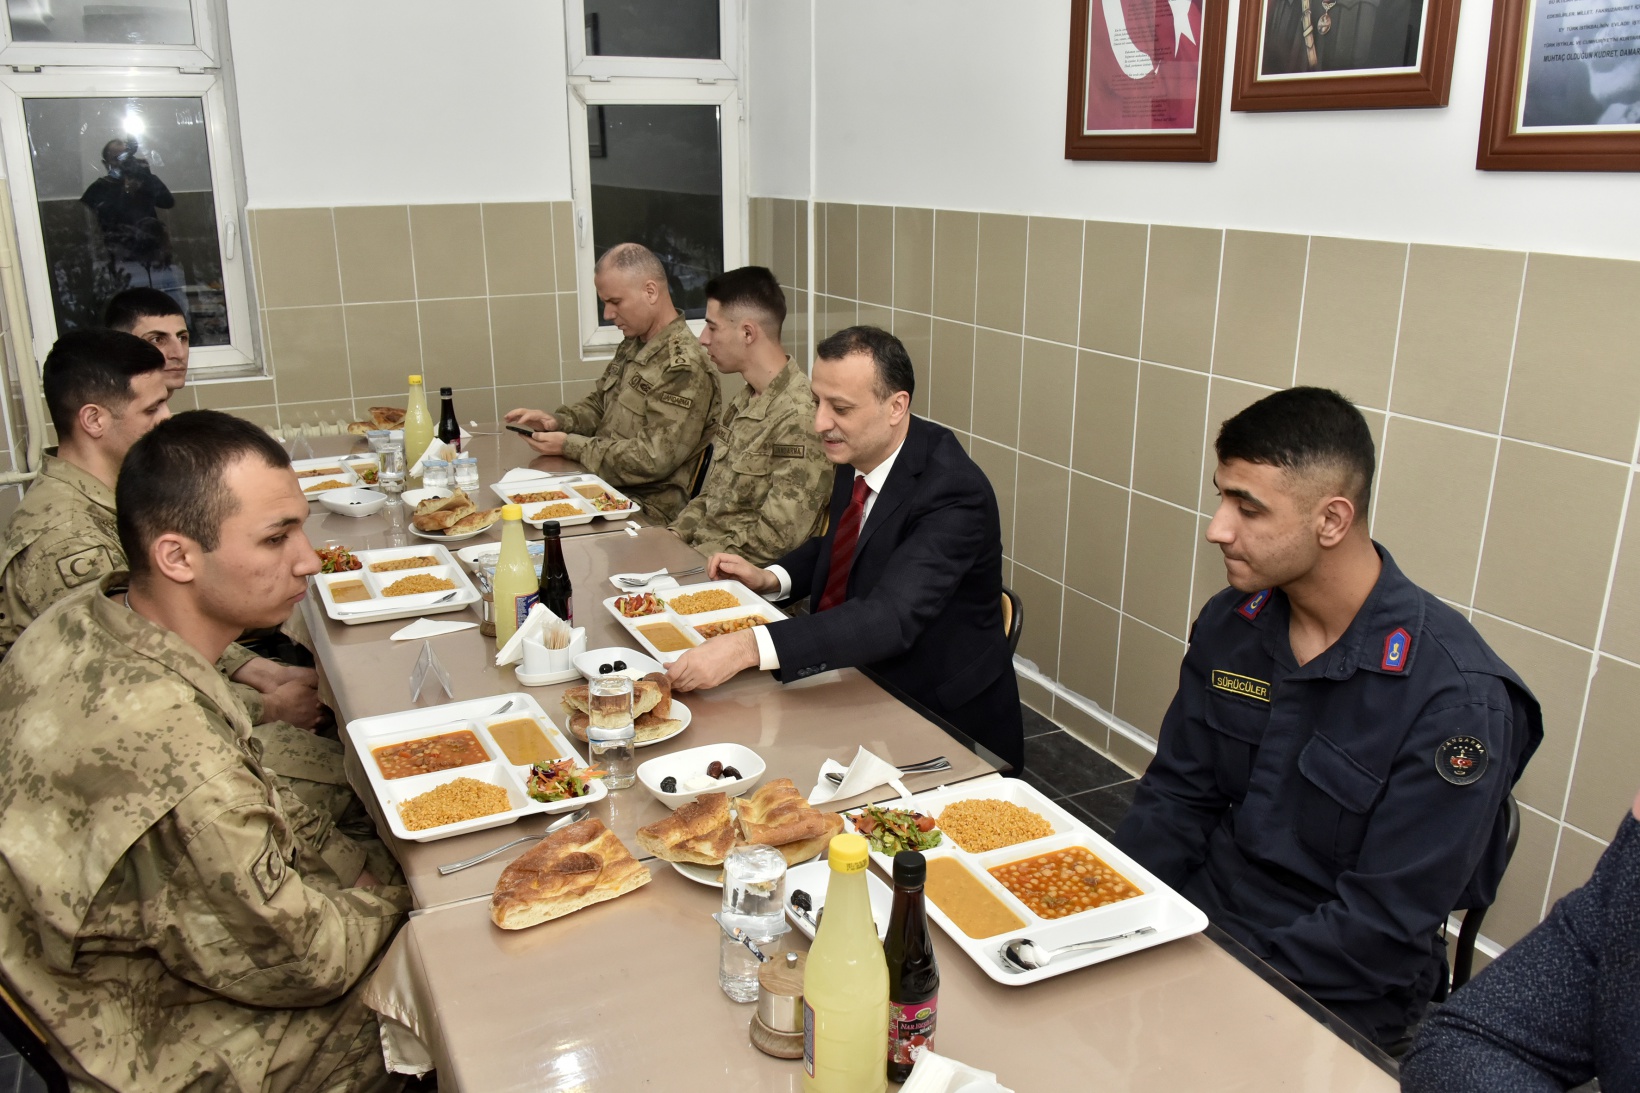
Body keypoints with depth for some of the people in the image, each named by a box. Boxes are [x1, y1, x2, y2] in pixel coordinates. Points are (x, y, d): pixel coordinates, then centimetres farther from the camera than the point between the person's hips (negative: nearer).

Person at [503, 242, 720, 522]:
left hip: (647, 513, -8)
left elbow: (652, 460, -23)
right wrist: (556, 421, 1)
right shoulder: (632, 346, 10)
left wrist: (570, 446, -15)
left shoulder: (683, 368, -19)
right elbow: (598, 405, 23)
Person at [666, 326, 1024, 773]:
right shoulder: (859, 453, -2)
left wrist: (747, 647, -45)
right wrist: (770, 578, -1)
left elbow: (891, 618, -38)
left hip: (941, 717, -7)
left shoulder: (952, 492, -26)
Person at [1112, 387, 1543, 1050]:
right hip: (1200, 915, 6)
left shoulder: (1455, 697, -21)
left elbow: (1385, 926, -19)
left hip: (1334, 992, -6)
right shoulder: (1228, 624, 0)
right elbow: (1176, 799, 5)